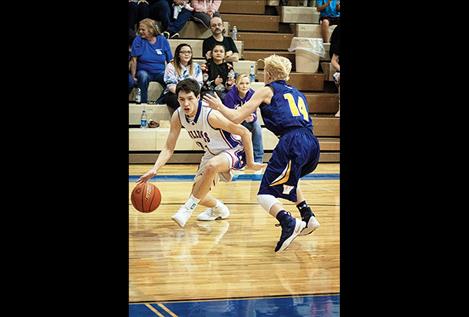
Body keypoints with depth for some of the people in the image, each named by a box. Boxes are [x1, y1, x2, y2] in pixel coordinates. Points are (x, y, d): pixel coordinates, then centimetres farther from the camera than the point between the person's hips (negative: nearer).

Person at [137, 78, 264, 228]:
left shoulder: (211, 115, -32)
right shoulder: (178, 116, -14)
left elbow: (245, 133, -25)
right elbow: (169, 148, -6)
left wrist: (250, 162, -18)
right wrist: (154, 169, -22)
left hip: (235, 151, -7)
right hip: (212, 154, 7)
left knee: (211, 166, -39)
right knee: (199, 194, -1)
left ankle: (188, 208, -24)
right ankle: (219, 209, 35)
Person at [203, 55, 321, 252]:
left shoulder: (267, 90, 13)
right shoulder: (297, 93, 30)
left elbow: (237, 117, 9)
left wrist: (220, 107, 27)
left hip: (292, 143, -7)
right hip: (312, 143, 7)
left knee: (265, 195, -4)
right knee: (289, 178, 36)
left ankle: (289, 223, -31)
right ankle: (308, 218, 24)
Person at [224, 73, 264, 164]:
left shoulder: (252, 94, -18)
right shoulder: (230, 96, -27)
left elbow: (253, 113, -15)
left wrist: (251, 118, -41)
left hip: (247, 120, 3)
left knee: (257, 128, -24)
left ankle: (258, 159, -15)